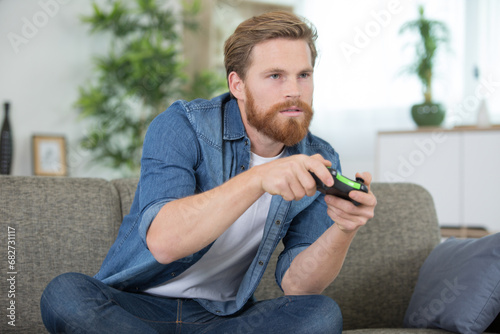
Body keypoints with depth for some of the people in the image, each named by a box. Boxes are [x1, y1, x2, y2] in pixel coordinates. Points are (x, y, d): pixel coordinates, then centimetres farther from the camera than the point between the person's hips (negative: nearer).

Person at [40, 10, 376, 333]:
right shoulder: (182, 126, -13)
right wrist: (258, 179, -41)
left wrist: (343, 231, -30)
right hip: (134, 305, -3)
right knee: (66, 294, -32)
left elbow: (297, 285, -9)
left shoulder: (317, 164, -2)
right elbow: (162, 241, -30)